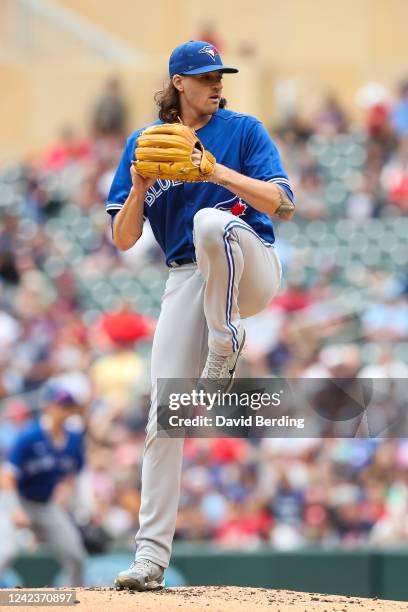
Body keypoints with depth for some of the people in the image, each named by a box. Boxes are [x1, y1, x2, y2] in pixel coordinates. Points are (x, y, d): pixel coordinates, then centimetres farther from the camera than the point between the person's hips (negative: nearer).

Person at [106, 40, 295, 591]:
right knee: (164, 418, -8)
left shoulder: (243, 130, 2)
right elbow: (124, 240, 4)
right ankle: (151, 554, -4)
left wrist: (219, 172, -21)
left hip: (252, 270, -2)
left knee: (211, 220, -38)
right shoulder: (144, 144, 8)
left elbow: (282, 205, -10)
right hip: (186, 279, 2)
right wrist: (138, 189, -15)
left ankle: (225, 343, -18)